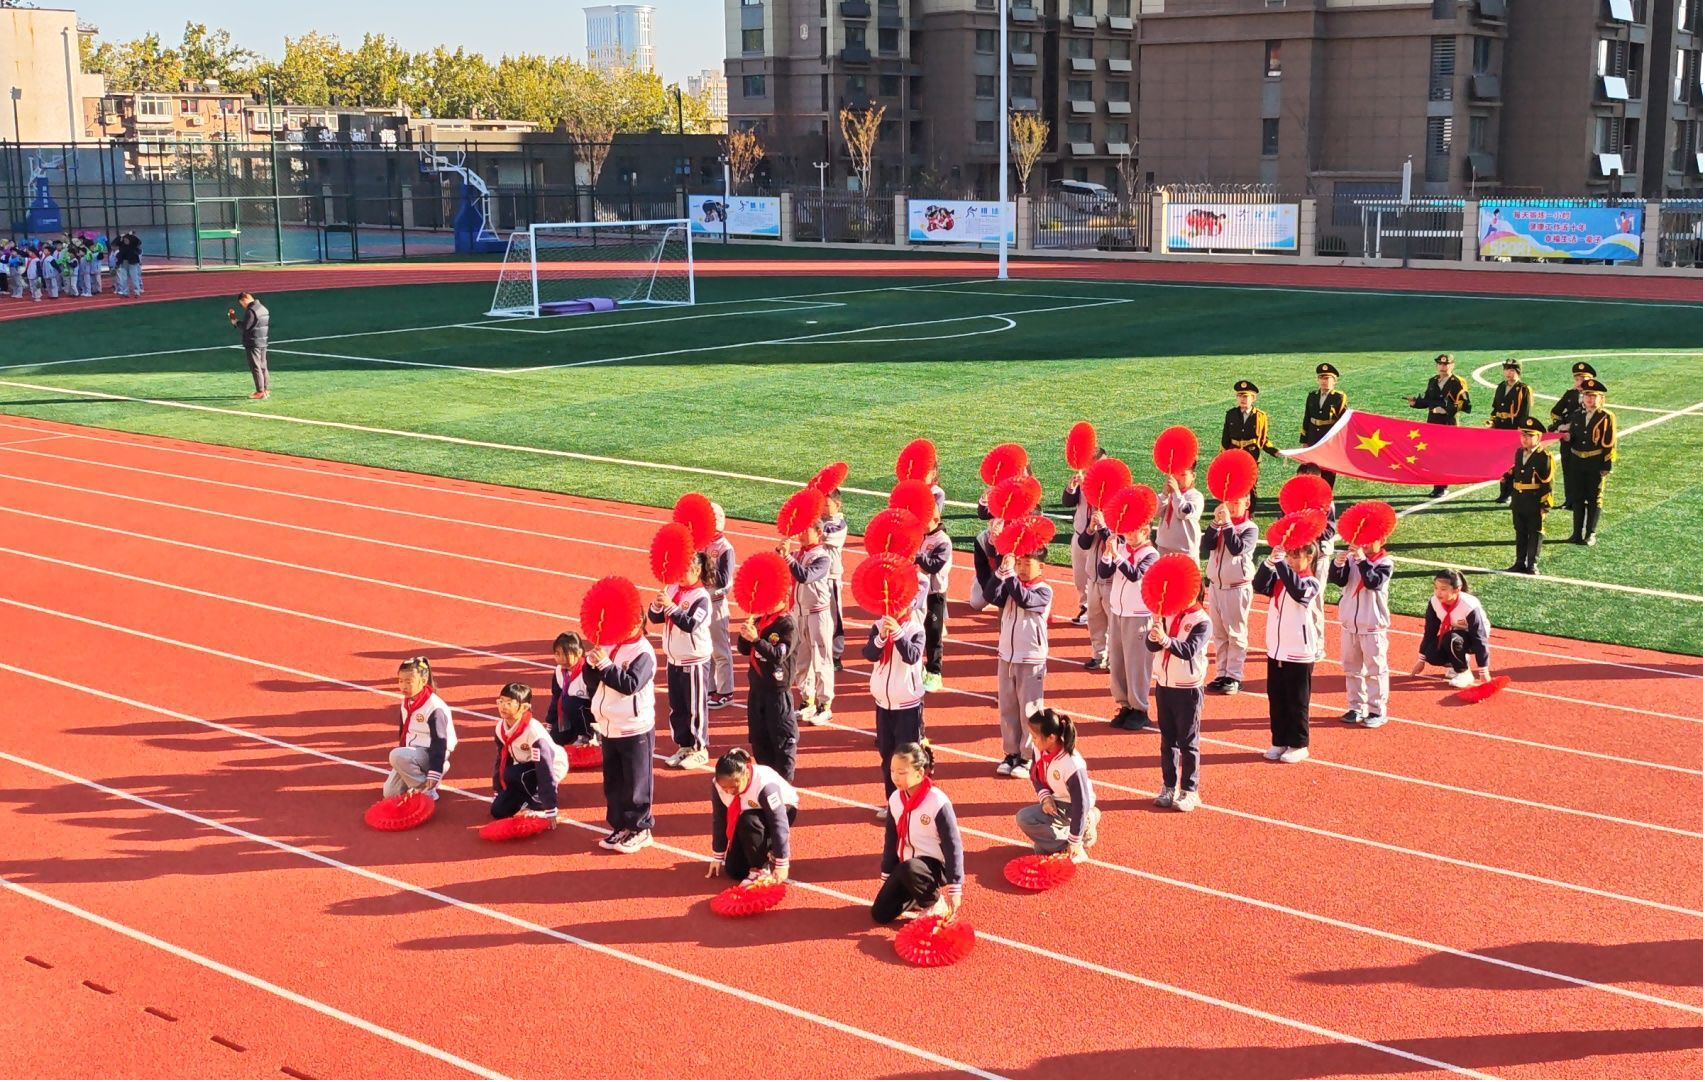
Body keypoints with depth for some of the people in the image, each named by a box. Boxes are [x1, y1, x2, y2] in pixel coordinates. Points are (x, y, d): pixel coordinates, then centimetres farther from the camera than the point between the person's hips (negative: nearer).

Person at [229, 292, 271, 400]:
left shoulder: (251, 311, -18)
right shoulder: (263, 309, 12)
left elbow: (244, 327, -20)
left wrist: (235, 321, -1)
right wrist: (238, 321, 15)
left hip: (253, 343, -9)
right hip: (263, 342, 9)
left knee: (255, 367, -5)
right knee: (263, 366, 15)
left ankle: (260, 391, -6)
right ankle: (266, 389, 19)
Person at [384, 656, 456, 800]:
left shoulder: (434, 707, -22)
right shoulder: (406, 702, 4)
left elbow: (439, 743, -23)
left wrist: (434, 775, -28)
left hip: (431, 754, -8)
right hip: (412, 753, 8)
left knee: (397, 755, -34)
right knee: (390, 792, -2)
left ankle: (427, 791, -17)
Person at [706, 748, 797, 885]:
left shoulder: (764, 784, -39)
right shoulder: (717, 785, -23)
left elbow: (779, 822, -35)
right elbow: (719, 820, -10)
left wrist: (781, 865, -32)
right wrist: (718, 858, -3)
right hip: (751, 814, 6)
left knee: (748, 822, -38)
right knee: (734, 870, -3)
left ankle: (760, 869, -18)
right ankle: (766, 850, 23)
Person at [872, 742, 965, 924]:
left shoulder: (938, 802, -21)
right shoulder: (895, 800, -2)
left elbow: (953, 846, -17)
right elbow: (890, 841, 10)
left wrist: (954, 890, -16)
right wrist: (886, 877, 14)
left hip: (934, 867, -6)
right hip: (906, 866, 6)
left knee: (907, 870, -39)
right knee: (880, 914, -7)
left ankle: (937, 902, -10)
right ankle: (919, 898, 17)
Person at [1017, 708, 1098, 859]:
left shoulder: (1072, 766, -34)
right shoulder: (1040, 750, -14)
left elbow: (1080, 804, -27)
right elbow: (1035, 774, 8)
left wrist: (1075, 842, -22)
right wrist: (1044, 797, -11)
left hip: (1070, 808, -8)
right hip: (1053, 802, 8)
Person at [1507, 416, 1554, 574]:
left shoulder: (1544, 456, -11)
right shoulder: (1519, 452, 9)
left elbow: (1547, 483, -13)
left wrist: (1545, 505, -15)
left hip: (1535, 502, -6)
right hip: (1518, 500, 7)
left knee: (1535, 533, 3)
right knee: (1520, 532, 13)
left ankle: (1532, 565, 9)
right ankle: (1520, 563, 22)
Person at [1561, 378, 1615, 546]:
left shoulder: (1607, 417, -6)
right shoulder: (1577, 414, 8)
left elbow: (1609, 444, -8)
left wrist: (1607, 467, -12)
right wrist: (1567, 437, -7)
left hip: (1596, 464, -4)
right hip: (1577, 462, 4)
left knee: (1594, 499, 3)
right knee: (1578, 498, 9)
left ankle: (1591, 534, 10)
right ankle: (1578, 533, 17)